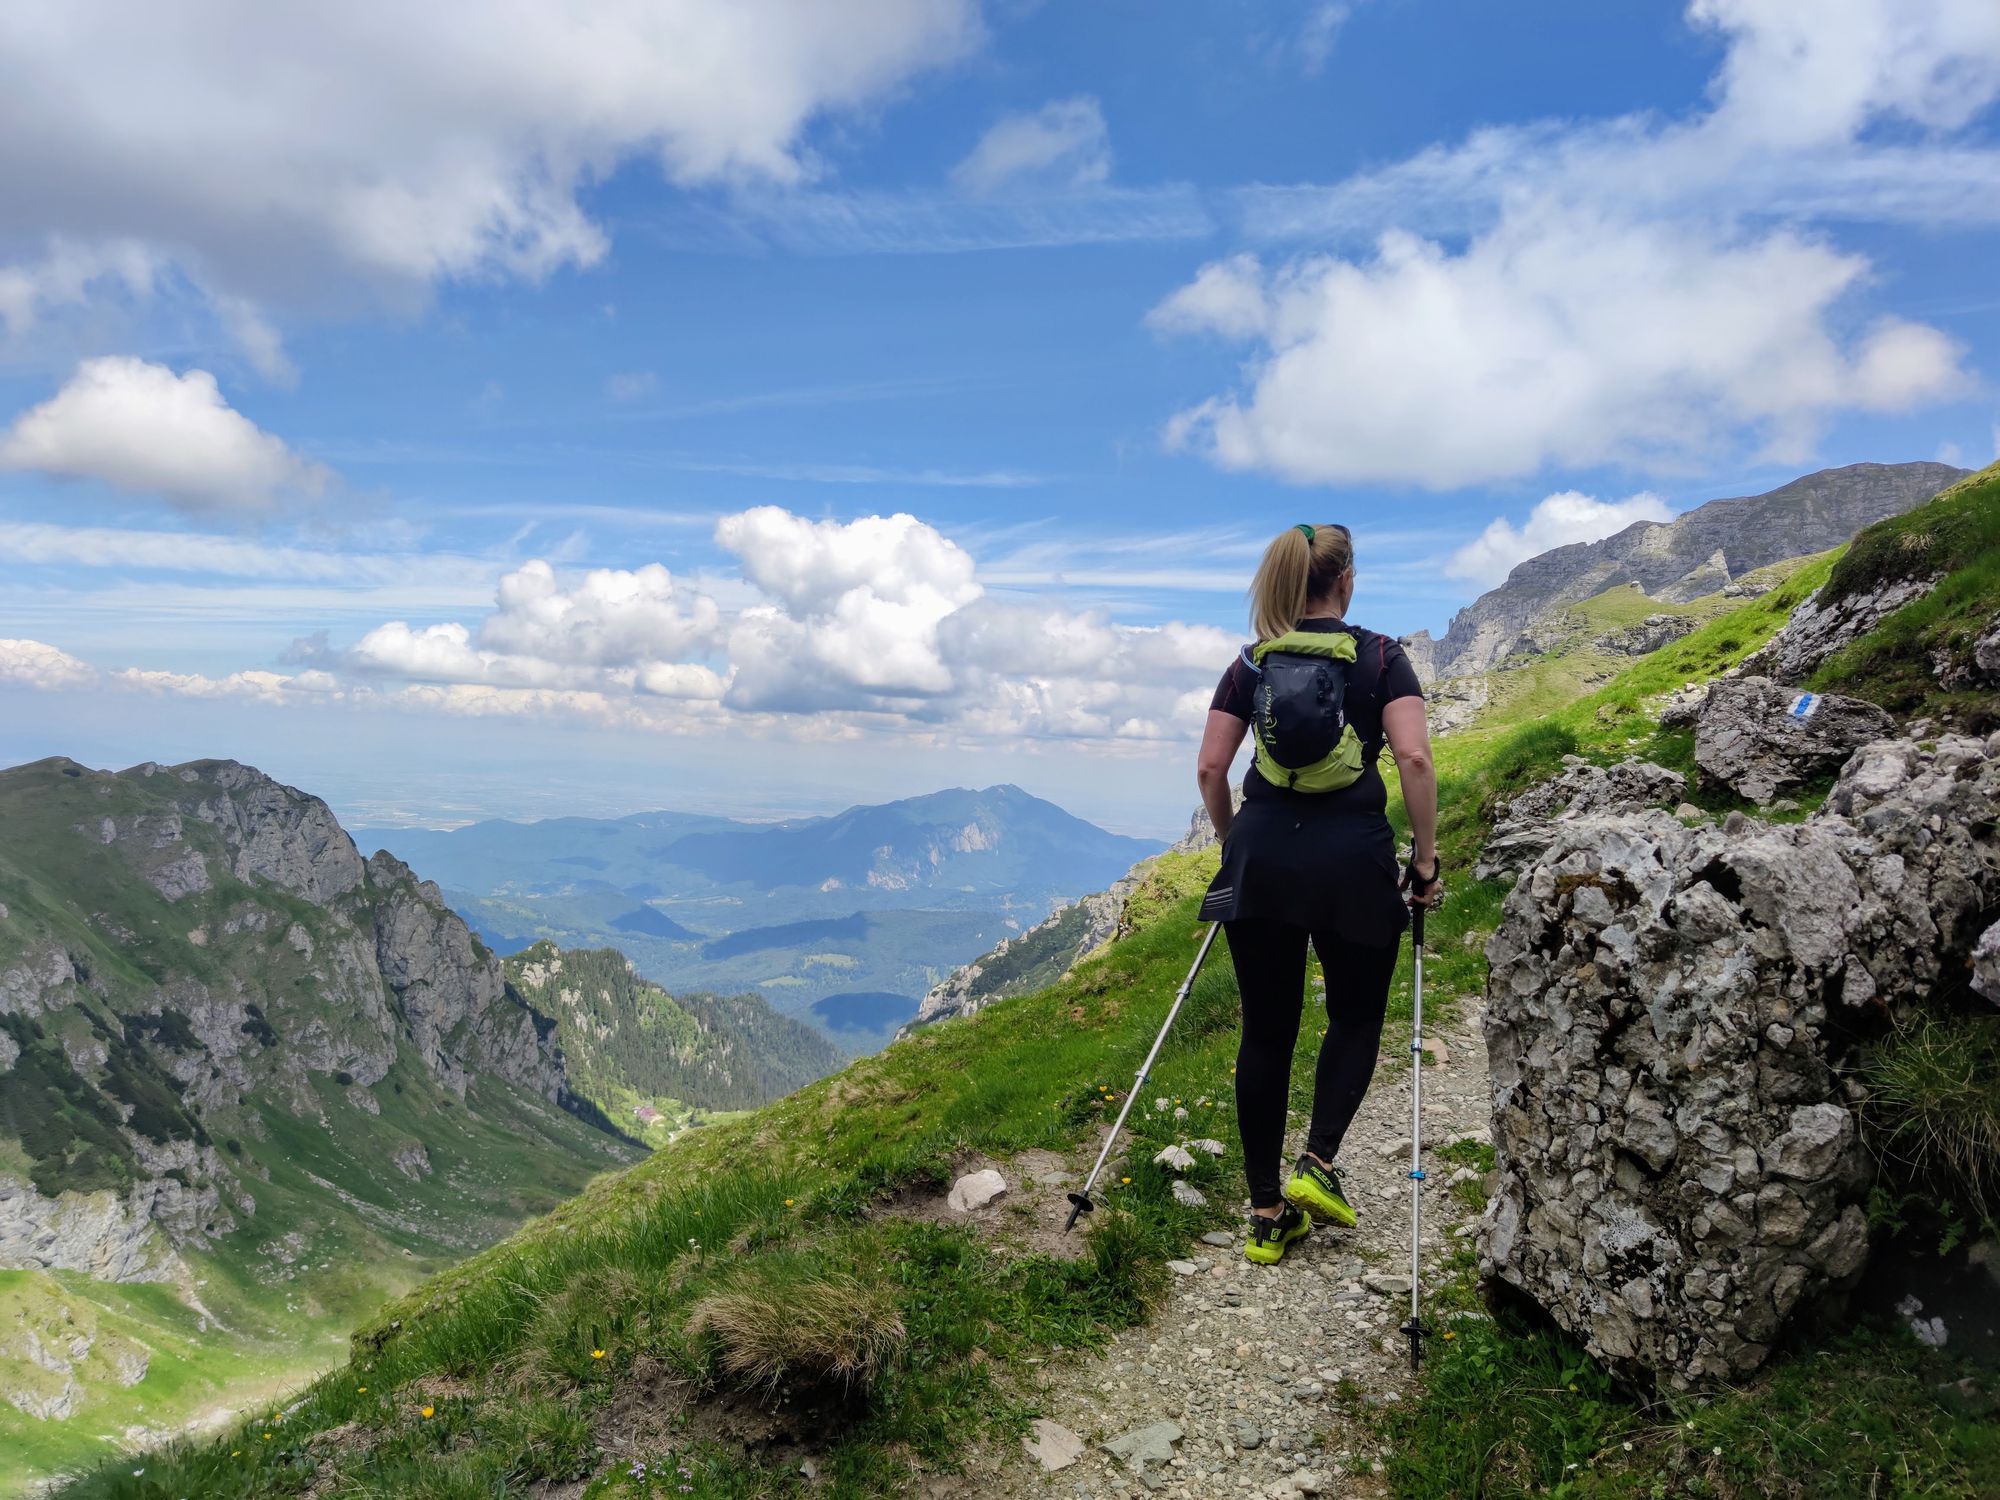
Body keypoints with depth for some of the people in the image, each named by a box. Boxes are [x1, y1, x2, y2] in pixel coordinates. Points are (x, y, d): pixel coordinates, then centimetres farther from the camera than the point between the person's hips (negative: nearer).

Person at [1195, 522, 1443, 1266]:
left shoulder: (1252, 664, 7)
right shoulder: (1382, 657, 1)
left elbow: (1209, 769, 2)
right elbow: (1414, 759, -11)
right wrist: (1426, 858, -4)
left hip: (1262, 856, 2)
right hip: (1353, 858, -2)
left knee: (1266, 1032, 10)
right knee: (1356, 1016, 20)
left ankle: (1268, 1214, 16)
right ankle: (1318, 1165, 4)